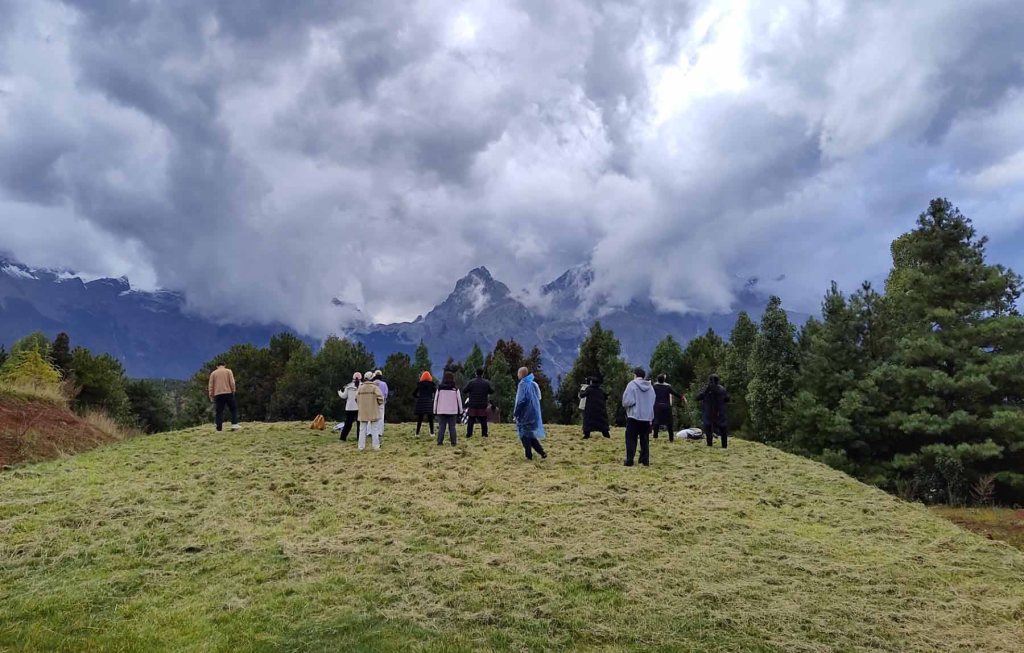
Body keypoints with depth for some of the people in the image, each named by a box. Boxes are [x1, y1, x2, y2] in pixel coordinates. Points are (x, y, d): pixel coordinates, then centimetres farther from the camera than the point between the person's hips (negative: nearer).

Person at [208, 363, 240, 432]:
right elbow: (232, 382, -1)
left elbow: (210, 385, 10)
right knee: (233, 408, 7)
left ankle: (219, 428, -3)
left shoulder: (213, 373, 14)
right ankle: (234, 424, -6)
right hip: (228, 393, -2)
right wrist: (233, 391, 6)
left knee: (219, 411, 1)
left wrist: (211, 395, 12)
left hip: (217, 394, 2)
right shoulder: (228, 371, 9)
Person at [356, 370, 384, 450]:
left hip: (363, 412, 3)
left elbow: (356, 398, 3)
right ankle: (376, 446, 4)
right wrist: (379, 404, 2)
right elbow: (380, 397, -17)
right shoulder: (374, 387, -10)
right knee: (374, 429, 5)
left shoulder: (360, 387, 1)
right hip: (373, 411, -3)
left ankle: (361, 446, 10)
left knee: (362, 429, 11)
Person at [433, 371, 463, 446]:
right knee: (452, 427, 5)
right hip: (453, 412, 0)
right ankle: (453, 442, 2)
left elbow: (435, 400, 4)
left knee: (441, 427, 4)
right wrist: (460, 411, 11)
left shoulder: (439, 388, 1)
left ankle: (440, 442, -3)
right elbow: (459, 400, 3)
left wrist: (435, 411, 10)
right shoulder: (455, 389, -1)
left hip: (441, 411, 0)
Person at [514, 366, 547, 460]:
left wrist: (516, 412, -11)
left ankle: (529, 455, 5)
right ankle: (542, 452, 8)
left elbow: (521, 400, -19)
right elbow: (537, 398, 14)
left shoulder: (523, 384, -15)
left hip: (525, 413, -8)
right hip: (533, 411, 8)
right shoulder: (532, 384, 9)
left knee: (524, 434, 4)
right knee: (530, 434, 15)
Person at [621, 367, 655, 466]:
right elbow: (653, 402, 13)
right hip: (647, 417, 4)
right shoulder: (650, 387, 6)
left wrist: (626, 405, 8)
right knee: (645, 440, 12)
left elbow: (626, 401, -15)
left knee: (631, 439, 2)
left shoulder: (632, 384, -10)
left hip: (634, 416, -4)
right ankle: (645, 460, 12)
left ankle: (629, 461, -1)